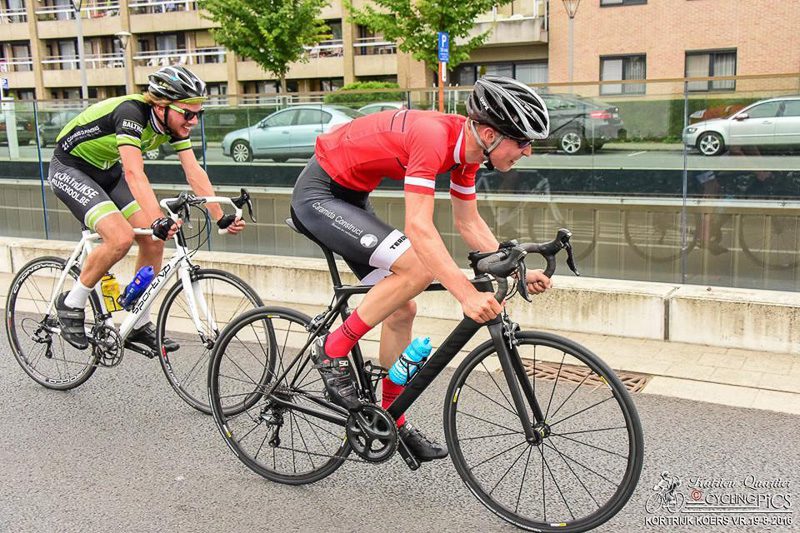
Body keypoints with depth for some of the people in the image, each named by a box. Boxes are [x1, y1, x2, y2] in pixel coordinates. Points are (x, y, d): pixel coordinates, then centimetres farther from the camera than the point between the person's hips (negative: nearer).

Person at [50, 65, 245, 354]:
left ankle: (139, 325, 8)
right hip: (70, 168, -7)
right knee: (121, 237, -26)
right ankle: (70, 303, -4)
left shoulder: (174, 122, -11)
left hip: (106, 169, 7)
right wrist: (158, 221, -55)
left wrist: (222, 218, -20)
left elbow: (195, 172, -12)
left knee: (153, 241, -5)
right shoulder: (131, 112, -33)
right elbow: (134, 173, -44)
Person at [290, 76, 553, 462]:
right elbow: (419, 227, -38)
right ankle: (332, 350, -10)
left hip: (349, 197, 9)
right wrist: (467, 295, -43)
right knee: (417, 268, -25)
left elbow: (469, 223, 7)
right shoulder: (433, 138, -30)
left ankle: (392, 418, 19)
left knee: (401, 310, 7)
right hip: (318, 195, -9)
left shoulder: (468, 145, -2)